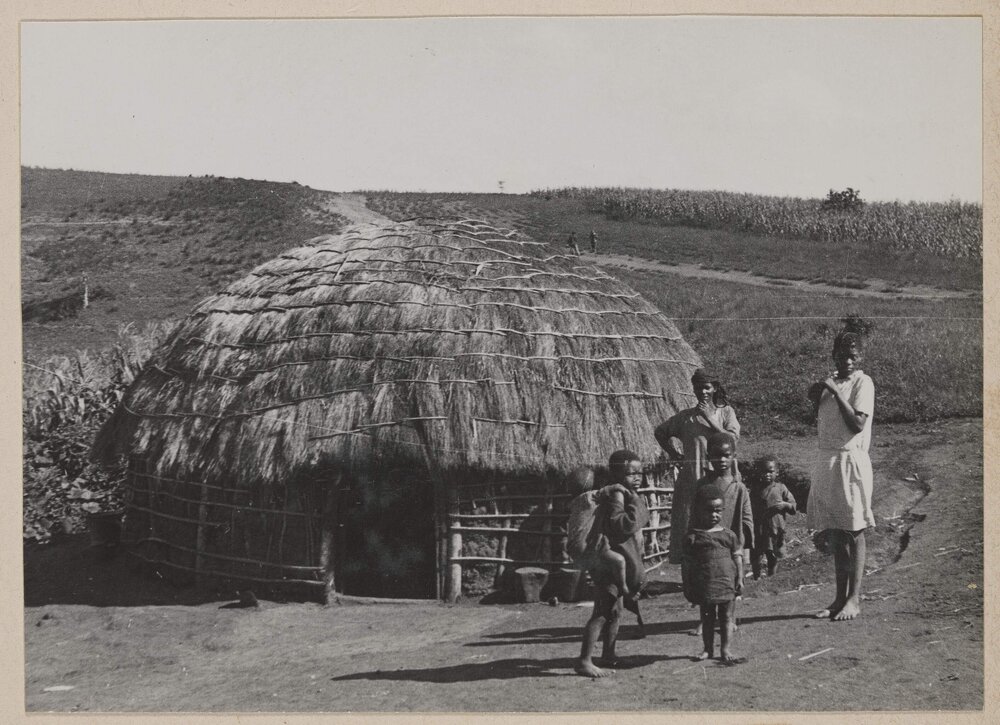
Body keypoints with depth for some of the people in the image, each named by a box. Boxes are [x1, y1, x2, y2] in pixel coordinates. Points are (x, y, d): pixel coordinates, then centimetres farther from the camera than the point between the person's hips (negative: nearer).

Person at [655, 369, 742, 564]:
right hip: (692, 478, 1)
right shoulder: (686, 417, 9)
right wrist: (673, 454, 10)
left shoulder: (726, 412, 8)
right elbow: (660, 432, 19)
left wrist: (710, 419, -9)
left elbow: (733, 438, -7)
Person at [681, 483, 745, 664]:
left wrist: (740, 578, 2)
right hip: (704, 584, -2)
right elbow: (686, 562, -2)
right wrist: (687, 585, -4)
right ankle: (707, 649, 19)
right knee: (707, 617, 8)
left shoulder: (728, 535, 5)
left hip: (727, 582, 2)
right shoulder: (692, 536, -3)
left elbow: (737, 556, 9)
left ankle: (725, 649, 12)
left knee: (727, 617, 5)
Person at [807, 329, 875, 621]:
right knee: (835, 534, 8)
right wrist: (815, 400, 2)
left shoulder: (863, 382, -5)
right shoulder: (830, 381, 15)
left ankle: (854, 600, -2)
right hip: (826, 459, 7)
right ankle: (840, 599, 12)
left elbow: (858, 424, -16)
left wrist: (836, 392, -17)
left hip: (850, 460, -7)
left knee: (853, 532, -4)